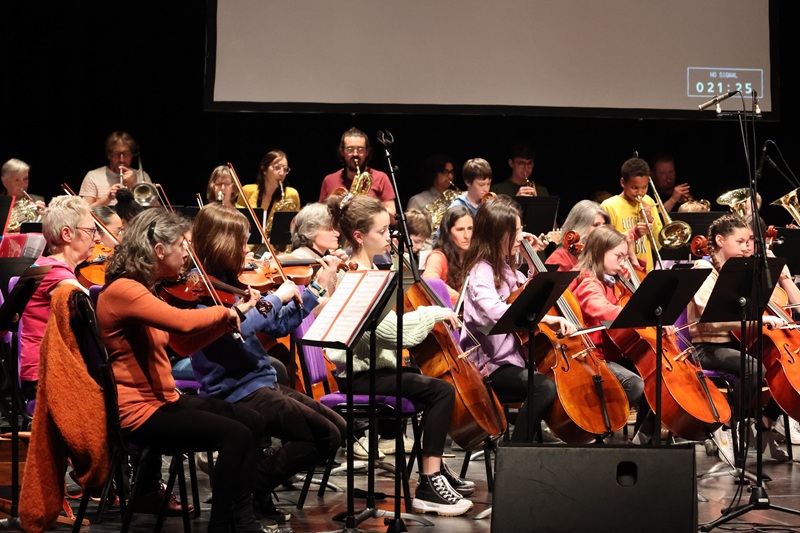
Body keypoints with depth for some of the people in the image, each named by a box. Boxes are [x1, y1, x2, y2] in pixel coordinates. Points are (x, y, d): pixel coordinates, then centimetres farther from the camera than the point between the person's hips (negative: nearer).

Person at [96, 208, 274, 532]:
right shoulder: (123, 290, -19)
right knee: (235, 435, -20)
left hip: (162, 398, 10)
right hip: (137, 409, -10)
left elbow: (185, 344, 17)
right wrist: (226, 311, -15)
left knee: (252, 422, 6)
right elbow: (183, 321, -33)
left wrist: (233, 315, 8)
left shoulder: (147, 289, 13)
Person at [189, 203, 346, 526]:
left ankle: (254, 485, 8)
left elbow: (279, 326, 17)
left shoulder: (230, 282, 12)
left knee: (338, 427, 6)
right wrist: (277, 297, -22)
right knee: (325, 436, -13)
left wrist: (317, 287, 15)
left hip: (259, 383, 9)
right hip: (236, 394, -9)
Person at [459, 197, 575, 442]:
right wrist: (546, 318, -41)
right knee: (545, 387, -30)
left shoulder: (506, 267, 13)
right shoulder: (481, 270, -15)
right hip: (491, 364, -9)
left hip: (514, 356, 9)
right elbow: (495, 310, -36)